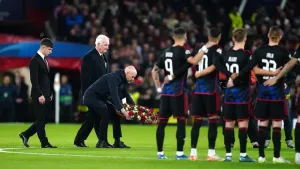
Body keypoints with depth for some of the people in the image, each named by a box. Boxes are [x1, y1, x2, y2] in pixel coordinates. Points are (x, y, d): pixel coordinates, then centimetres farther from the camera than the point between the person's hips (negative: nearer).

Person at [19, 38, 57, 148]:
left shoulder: (44, 60, 16)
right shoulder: (35, 61, -12)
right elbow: (34, 80, -17)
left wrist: (50, 93, 14)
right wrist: (40, 95, -21)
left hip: (46, 95, 9)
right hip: (39, 95, -9)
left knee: (44, 118, 9)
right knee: (41, 119, -2)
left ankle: (25, 135, 18)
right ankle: (44, 143, 1)